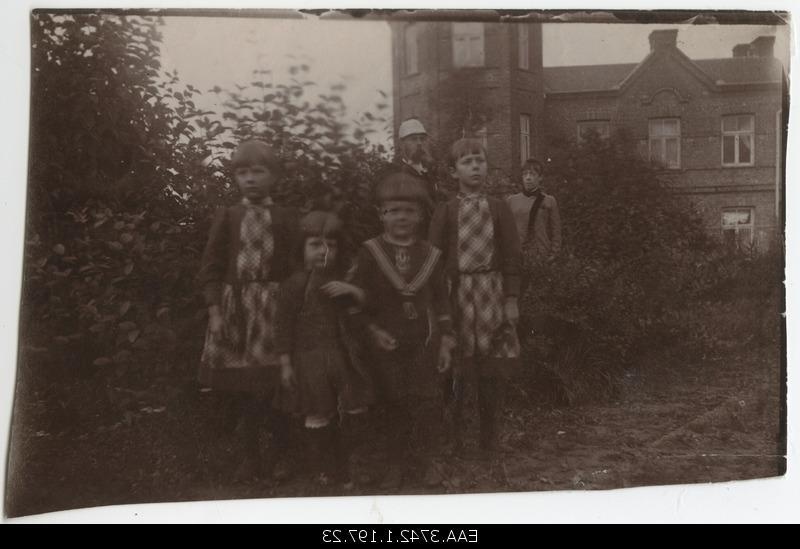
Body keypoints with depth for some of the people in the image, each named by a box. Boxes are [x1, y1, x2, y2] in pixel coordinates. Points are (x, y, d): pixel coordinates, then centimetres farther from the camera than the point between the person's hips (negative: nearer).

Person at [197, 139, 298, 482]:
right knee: (234, 388, 5)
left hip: (272, 309, -1)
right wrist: (215, 308, -6)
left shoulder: (285, 219, 5)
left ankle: (280, 453, 18)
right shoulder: (226, 217, 7)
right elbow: (211, 268, 4)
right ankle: (249, 454, 22)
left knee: (273, 385, -1)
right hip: (233, 309, 2)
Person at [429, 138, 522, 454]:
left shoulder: (498, 208, 6)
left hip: (493, 295, 1)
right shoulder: (445, 212, 3)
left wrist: (511, 298, -3)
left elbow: (511, 256, 4)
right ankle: (454, 436, 17)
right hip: (457, 294, -1)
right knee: (457, 369, 1)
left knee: (493, 371, 5)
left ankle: (489, 435, 20)